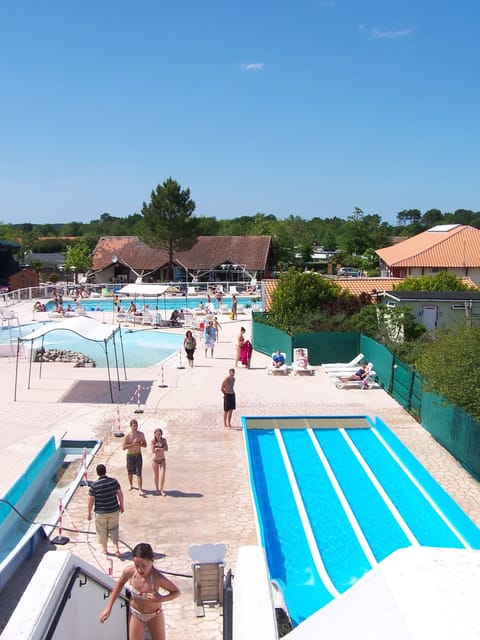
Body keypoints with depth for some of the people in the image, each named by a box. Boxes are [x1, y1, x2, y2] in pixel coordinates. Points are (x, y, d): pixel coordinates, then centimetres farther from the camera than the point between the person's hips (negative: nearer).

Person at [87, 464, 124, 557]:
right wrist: (121, 506, 13)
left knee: (102, 531, 18)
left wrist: (89, 513, 3)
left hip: (101, 513, -2)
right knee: (113, 529, 18)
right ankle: (116, 548, 8)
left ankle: (104, 549, 33)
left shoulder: (94, 485, -15)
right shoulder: (114, 481, -9)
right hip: (114, 511, 2)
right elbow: (120, 495, -1)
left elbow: (91, 501, -10)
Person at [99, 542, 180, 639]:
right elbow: (119, 585, -4)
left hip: (155, 615, -1)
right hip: (136, 614, 2)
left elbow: (177, 592, -21)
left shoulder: (157, 578, -35)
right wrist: (108, 608, 1)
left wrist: (161, 599, -37)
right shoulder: (129, 571, -28)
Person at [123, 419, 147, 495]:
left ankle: (140, 490, -7)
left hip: (138, 455, 1)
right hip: (130, 455, -1)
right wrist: (132, 444, -23)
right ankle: (131, 485, 38)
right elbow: (123, 447, -12)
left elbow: (145, 445, 4)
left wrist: (138, 443, -15)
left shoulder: (141, 434, -1)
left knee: (138, 473, -5)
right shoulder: (128, 436, -9)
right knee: (130, 472, 13)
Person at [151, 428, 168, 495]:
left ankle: (161, 489, 3)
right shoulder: (153, 441, -10)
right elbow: (153, 451, -21)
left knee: (162, 475, -8)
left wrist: (157, 449, -22)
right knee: (156, 475, 10)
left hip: (162, 460, 1)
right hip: (155, 460, -1)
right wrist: (161, 449, -20)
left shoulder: (164, 440, -4)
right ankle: (157, 489, 25)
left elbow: (166, 449, -14)